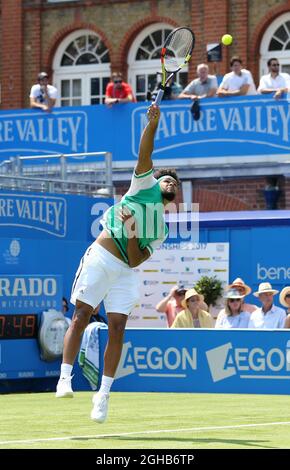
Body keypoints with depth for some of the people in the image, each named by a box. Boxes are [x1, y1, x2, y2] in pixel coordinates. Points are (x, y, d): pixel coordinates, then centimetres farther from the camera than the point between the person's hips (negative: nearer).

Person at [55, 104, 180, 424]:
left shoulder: (161, 232, 17)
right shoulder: (143, 187, 11)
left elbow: (135, 260, 3)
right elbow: (144, 154, -4)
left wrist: (133, 233, -13)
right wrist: (152, 123, -17)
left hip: (124, 273, 3)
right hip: (99, 259, -3)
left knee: (117, 329, -6)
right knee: (81, 317, -10)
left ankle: (103, 394, -2)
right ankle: (65, 378, -9)